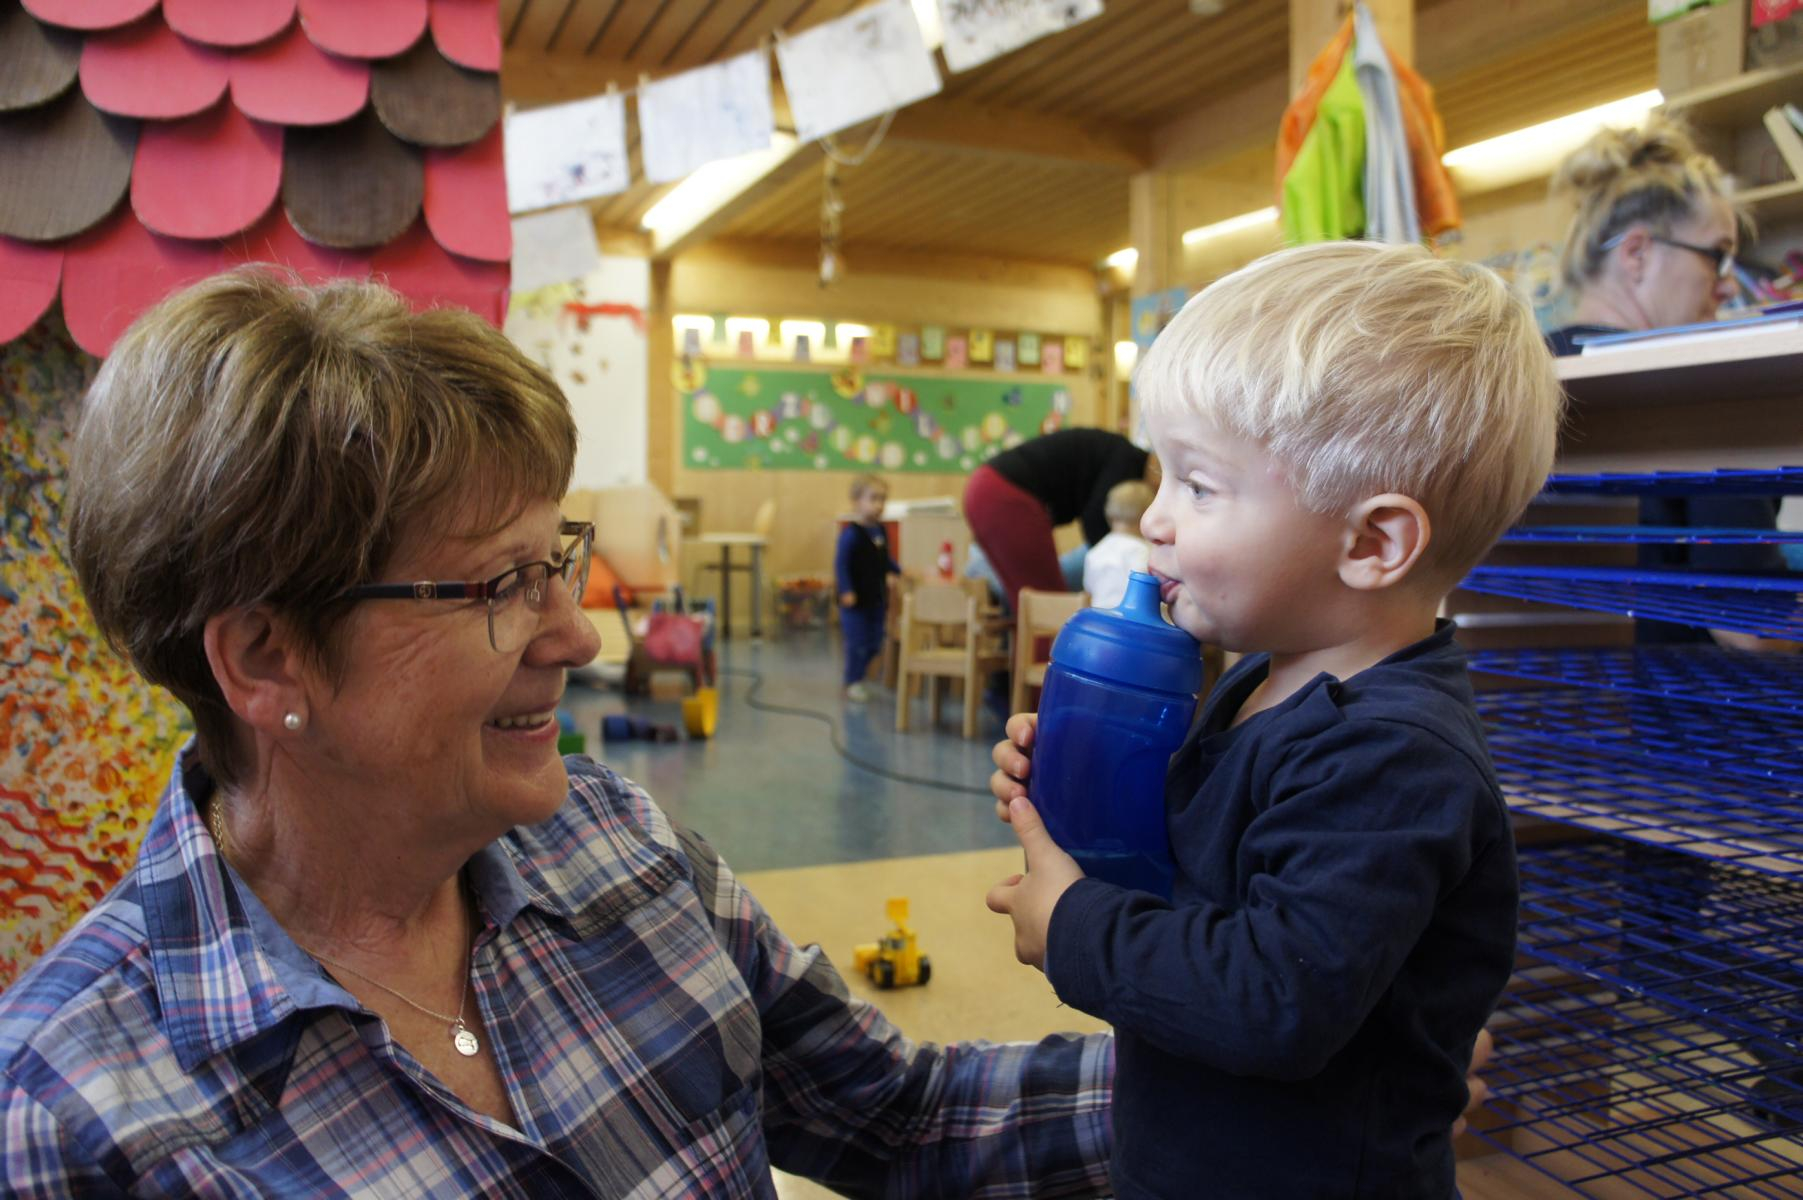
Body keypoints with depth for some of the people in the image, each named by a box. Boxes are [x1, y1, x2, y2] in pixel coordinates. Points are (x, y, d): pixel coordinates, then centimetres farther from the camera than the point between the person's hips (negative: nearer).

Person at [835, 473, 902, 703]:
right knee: (857, 644, 0)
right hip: (856, 599, -7)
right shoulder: (851, 533, -17)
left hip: (877, 598, 7)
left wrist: (900, 571, 11)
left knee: (874, 645, 13)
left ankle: (857, 677, 30)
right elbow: (841, 563, -18)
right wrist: (846, 591, -24)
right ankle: (852, 683, 15)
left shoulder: (880, 531, 6)